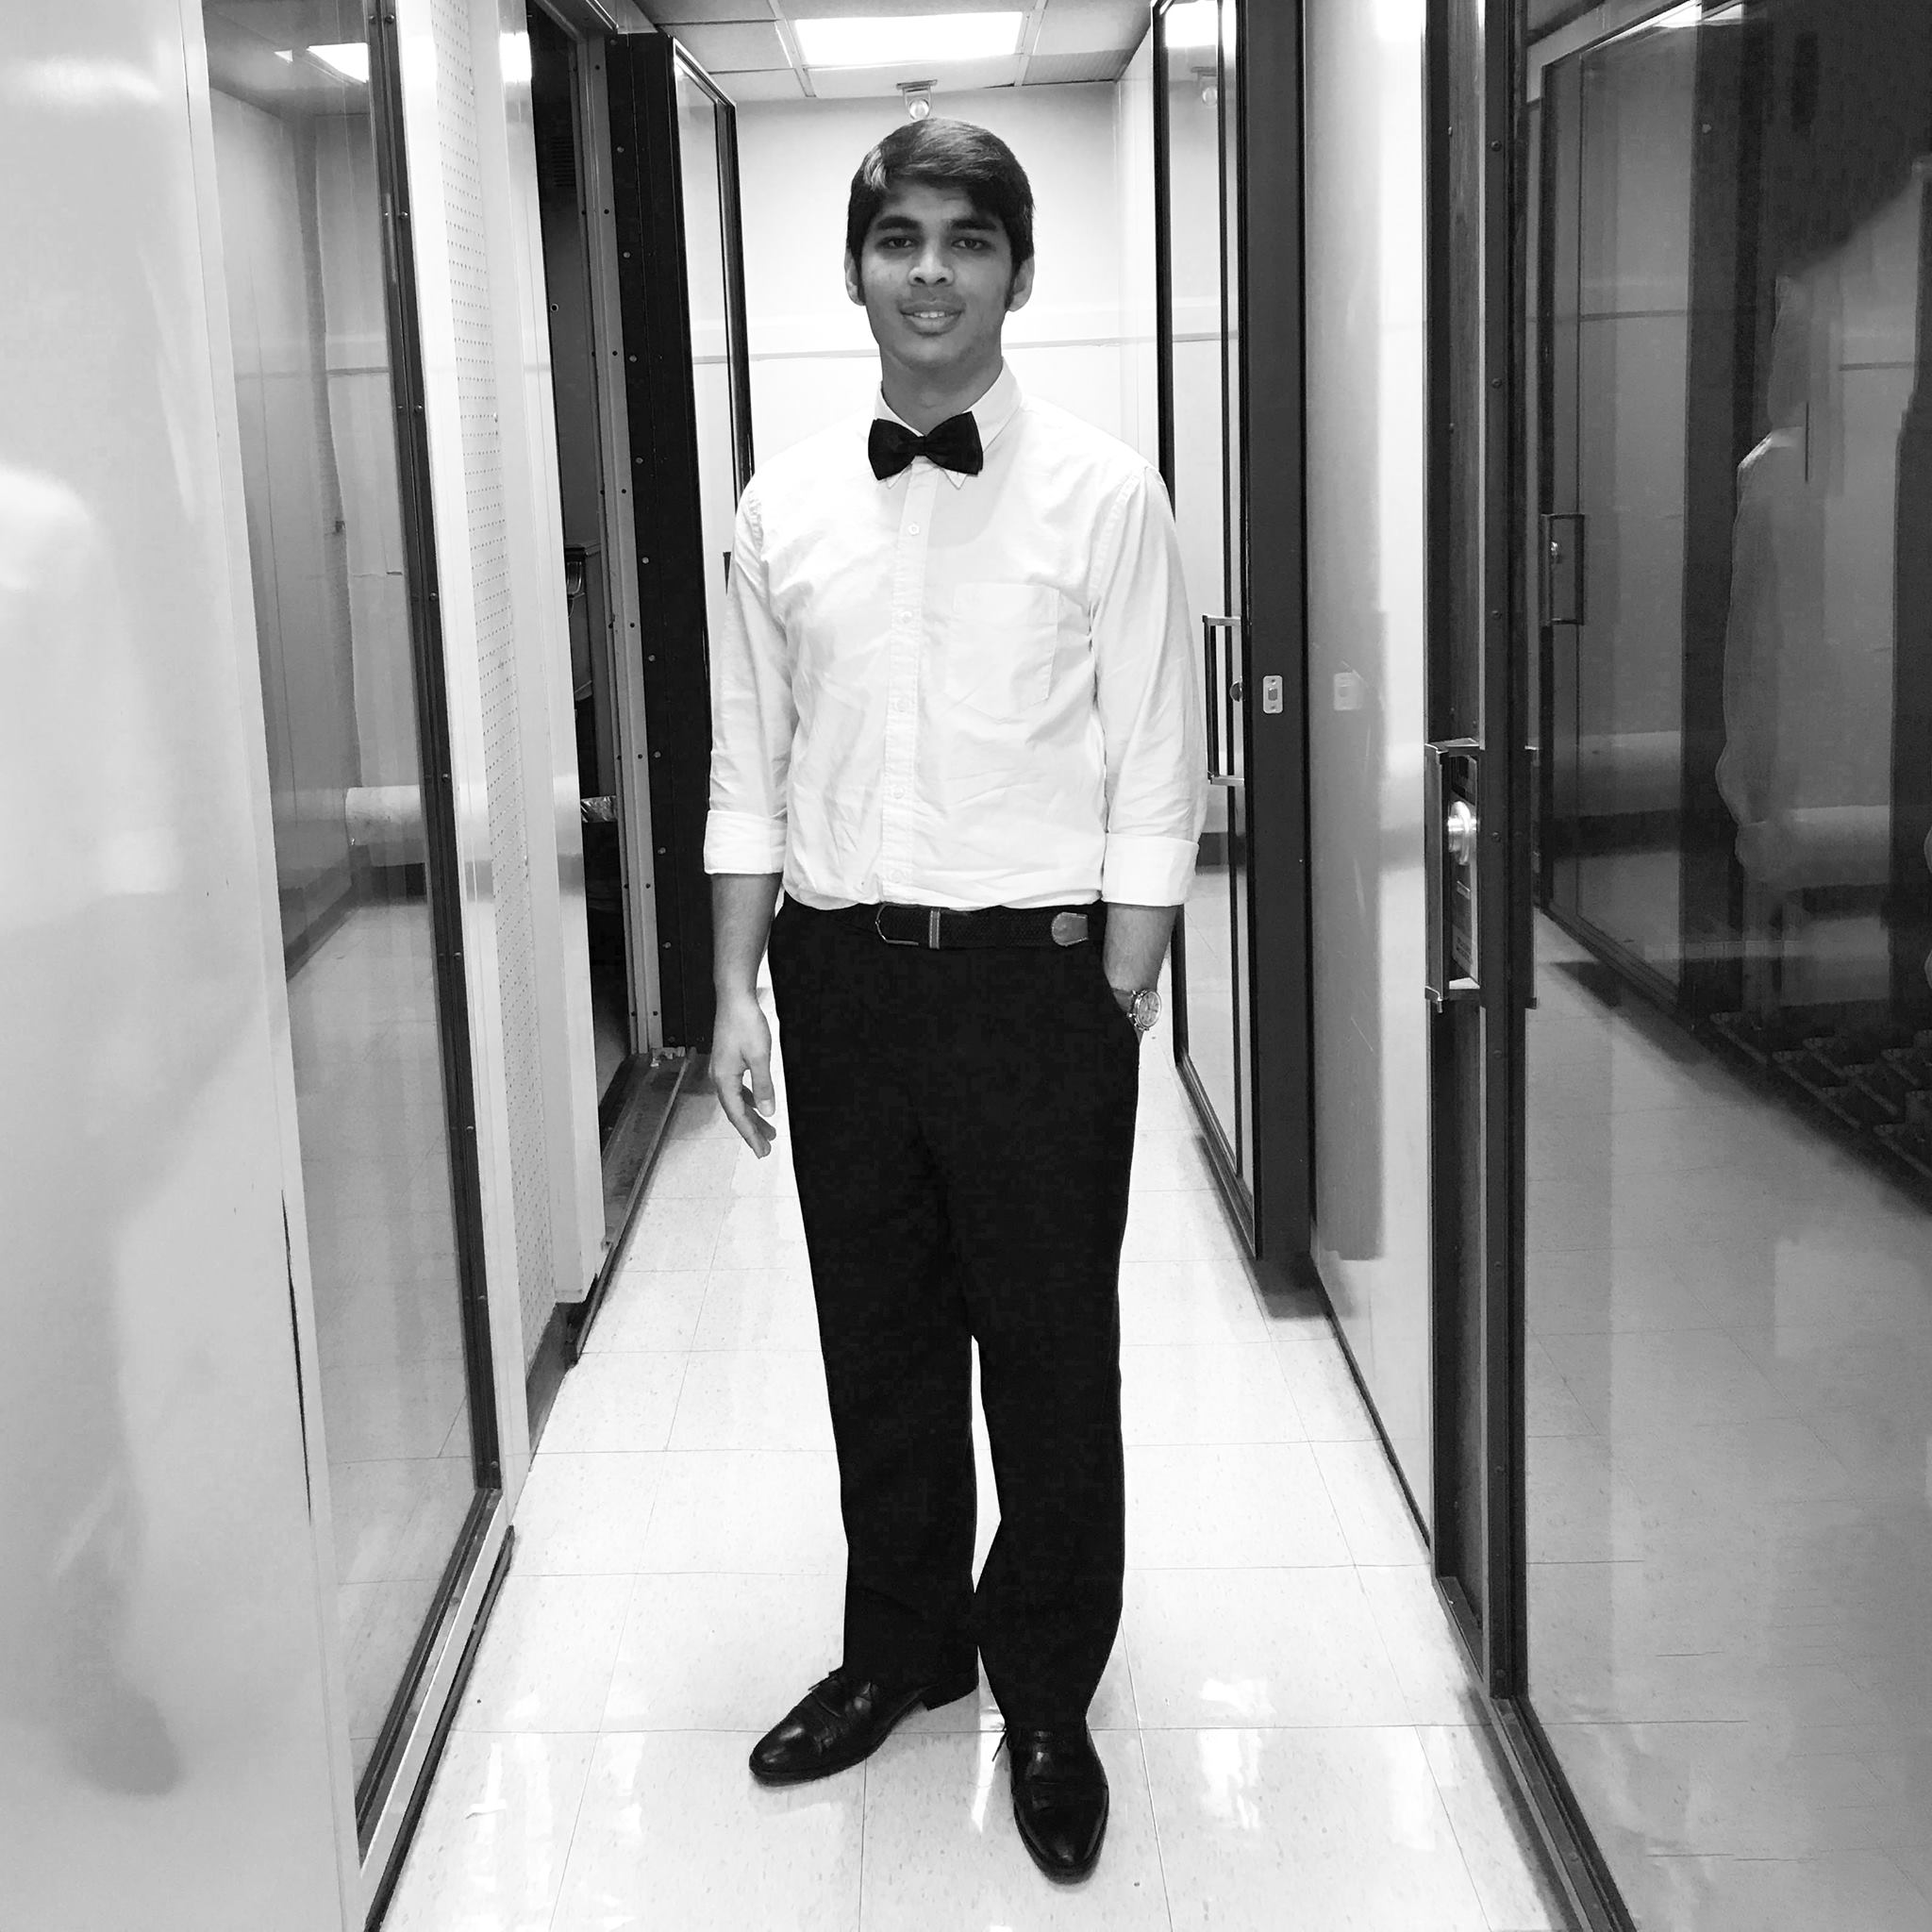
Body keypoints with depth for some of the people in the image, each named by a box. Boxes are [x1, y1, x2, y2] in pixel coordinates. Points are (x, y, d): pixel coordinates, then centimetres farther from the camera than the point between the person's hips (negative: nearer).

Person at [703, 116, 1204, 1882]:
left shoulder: (1104, 496, -4)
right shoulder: (784, 506, 5)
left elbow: (1154, 783, -5)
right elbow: (749, 771, 8)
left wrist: (1119, 1008, -8)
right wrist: (739, 990, 5)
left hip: (1035, 972, -3)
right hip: (840, 970, 3)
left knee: (1050, 1352, 8)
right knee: (878, 1338, 15)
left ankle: (1047, 1699, 28)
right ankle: (901, 1650, 36)